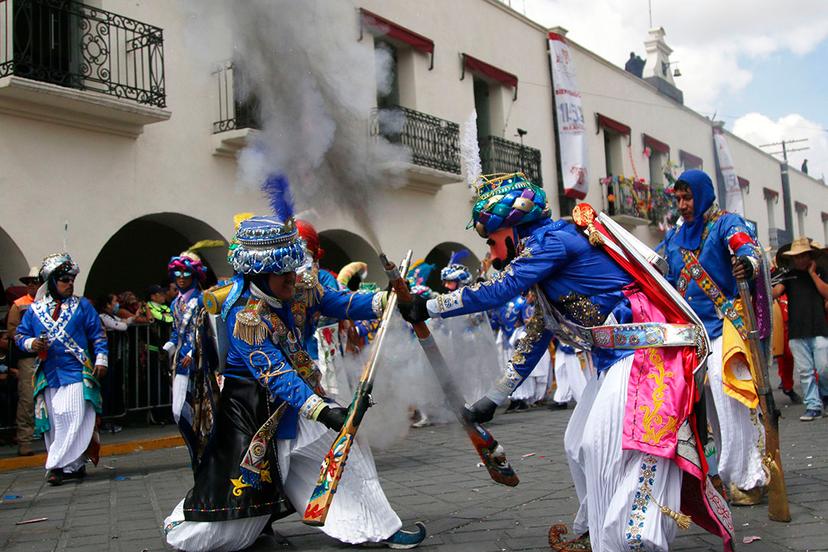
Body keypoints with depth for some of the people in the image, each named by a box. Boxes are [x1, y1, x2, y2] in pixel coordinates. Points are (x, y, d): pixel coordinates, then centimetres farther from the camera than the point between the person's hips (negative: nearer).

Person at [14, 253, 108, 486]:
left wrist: (101, 360, -3)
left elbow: (98, 335, 6)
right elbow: (20, 335, 14)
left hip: (77, 373, -2)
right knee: (54, 422, 4)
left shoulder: (82, 306, 6)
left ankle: (58, 465, -7)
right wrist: (32, 344, -7)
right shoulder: (35, 309, 10)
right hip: (48, 375, 3)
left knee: (73, 418, -12)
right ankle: (75, 465, 14)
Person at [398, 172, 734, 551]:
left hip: (646, 349, -10)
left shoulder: (553, 239, -12)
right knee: (582, 444, 14)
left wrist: (428, 308, -8)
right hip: (614, 359, 10)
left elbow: (498, 292, -18)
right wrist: (492, 399, 25)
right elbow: (533, 340, 22)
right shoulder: (542, 269, 17)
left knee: (614, 443, -18)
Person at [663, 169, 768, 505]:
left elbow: (746, 247, -24)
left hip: (723, 324, -6)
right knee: (710, 403, 7)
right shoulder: (675, 238, 17)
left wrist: (748, 264, -46)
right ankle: (732, 471, 16)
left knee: (728, 396, -15)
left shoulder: (724, 223, -3)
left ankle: (747, 477, -7)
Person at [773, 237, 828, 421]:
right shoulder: (789, 276, 12)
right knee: (805, 371, 1)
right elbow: (775, 292, -3)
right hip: (796, 332, 1)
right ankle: (813, 406, 8)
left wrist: (812, 273, -1)